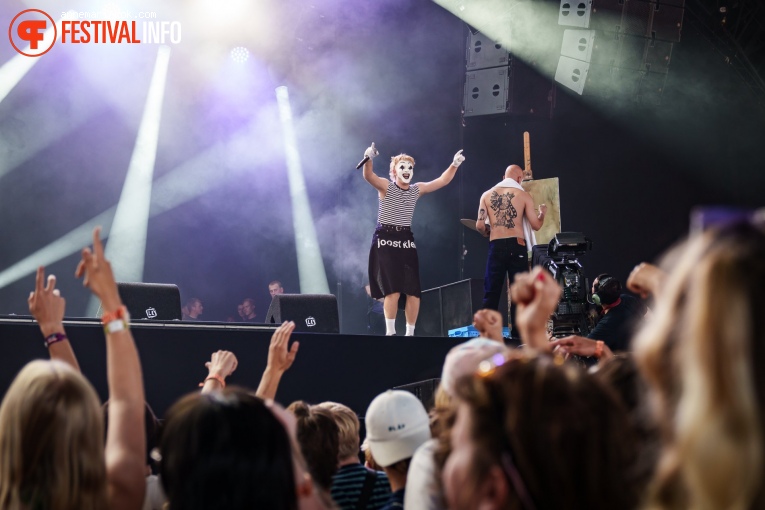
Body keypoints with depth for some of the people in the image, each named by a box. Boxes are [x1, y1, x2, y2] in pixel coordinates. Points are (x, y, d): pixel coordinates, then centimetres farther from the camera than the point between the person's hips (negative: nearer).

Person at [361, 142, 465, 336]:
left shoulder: (417, 189, 9)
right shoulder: (385, 186, -5)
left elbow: (442, 181, 7)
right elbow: (368, 176, -24)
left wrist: (454, 165, -7)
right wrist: (368, 159, -42)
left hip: (406, 240, 5)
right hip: (385, 240, -5)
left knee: (413, 291, -1)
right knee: (393, 290, -13)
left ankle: (410, 333, 9)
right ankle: (390, 332, -7)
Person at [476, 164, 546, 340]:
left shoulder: (487, 195, 7)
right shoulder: (523, 196, 2)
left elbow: (480, 225, 1)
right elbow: (536, 225, 1)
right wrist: (542, 212, 21)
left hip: (496, 247, 2)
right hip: (517, 246, -2)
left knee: (491, 292, 5)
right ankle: (517, 334, 0)